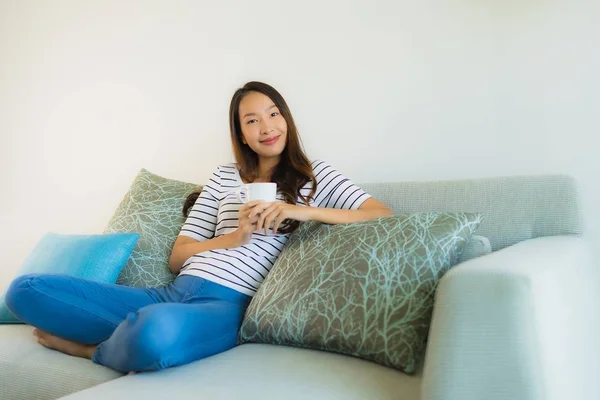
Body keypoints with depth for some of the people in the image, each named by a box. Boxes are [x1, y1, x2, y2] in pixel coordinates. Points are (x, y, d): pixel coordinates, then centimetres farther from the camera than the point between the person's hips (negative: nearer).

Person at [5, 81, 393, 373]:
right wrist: (237, 236, -5)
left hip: (227, 304, -4)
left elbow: (384, 216, -5)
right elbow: (178, 257, 13)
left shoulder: (316, 175, 10)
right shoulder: (225, 175, 18)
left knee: (157, 331, -41)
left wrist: (302, 211, -15)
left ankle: (94, 348, -7)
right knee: (27, 289, -8)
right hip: (174, 292, 4)